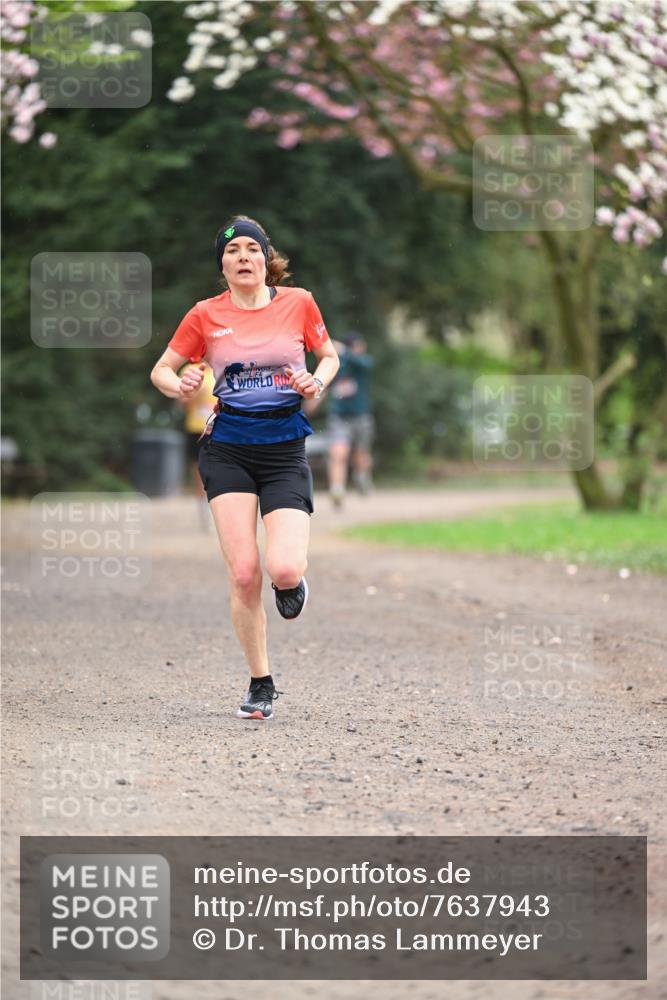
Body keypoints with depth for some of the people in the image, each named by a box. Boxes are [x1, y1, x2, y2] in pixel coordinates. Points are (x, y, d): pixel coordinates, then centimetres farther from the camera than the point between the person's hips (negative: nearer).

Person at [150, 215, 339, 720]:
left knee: (283, 570, -18)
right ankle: (261, 684, 7)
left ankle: (293, 579, 22)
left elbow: (329, 356, 15)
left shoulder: (299, 303, 1)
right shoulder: (205, 315, 1)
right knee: (244, 574, -10)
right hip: (228, 447, 0)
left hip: (285, 448, 0)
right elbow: (162, 369, 8)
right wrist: (180, 387, -14)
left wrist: (317, 382, -7)